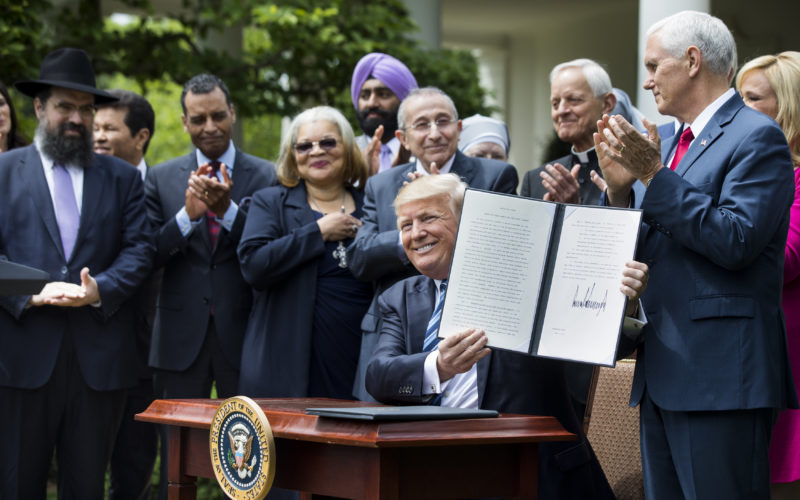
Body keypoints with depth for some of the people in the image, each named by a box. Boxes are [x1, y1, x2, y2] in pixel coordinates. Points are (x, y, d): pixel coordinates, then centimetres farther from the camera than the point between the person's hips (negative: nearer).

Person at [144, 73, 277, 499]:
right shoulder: (161, 179, 7)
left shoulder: (266, 177, 2)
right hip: (181, 336, 1)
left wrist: (227, 209, -20)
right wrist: (188, 213, -17)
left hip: (242, 334, -1)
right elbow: (149, 256, -2)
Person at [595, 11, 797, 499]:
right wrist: (622, 188, 1)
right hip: (662, 375, 9)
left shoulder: (756, 137, -8)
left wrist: (655, 177, -17)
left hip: (719, 376, -9)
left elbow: (736, 240, -20)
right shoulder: (674, 144, 19)